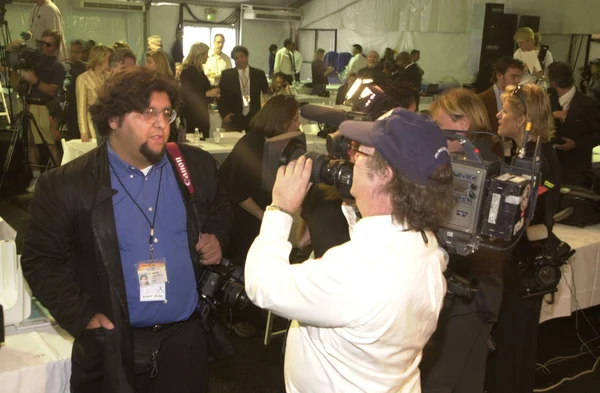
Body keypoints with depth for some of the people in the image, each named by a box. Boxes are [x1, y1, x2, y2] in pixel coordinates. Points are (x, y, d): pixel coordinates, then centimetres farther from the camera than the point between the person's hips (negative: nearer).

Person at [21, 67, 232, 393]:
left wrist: (216, 237, -1)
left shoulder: (196, 165, 0)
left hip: (187, 336, 3)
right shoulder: (66, 185, -11)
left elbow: (220, 209, 18)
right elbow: (41, 261, -6)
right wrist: (82, 316, -11)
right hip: (114, 344, -3)